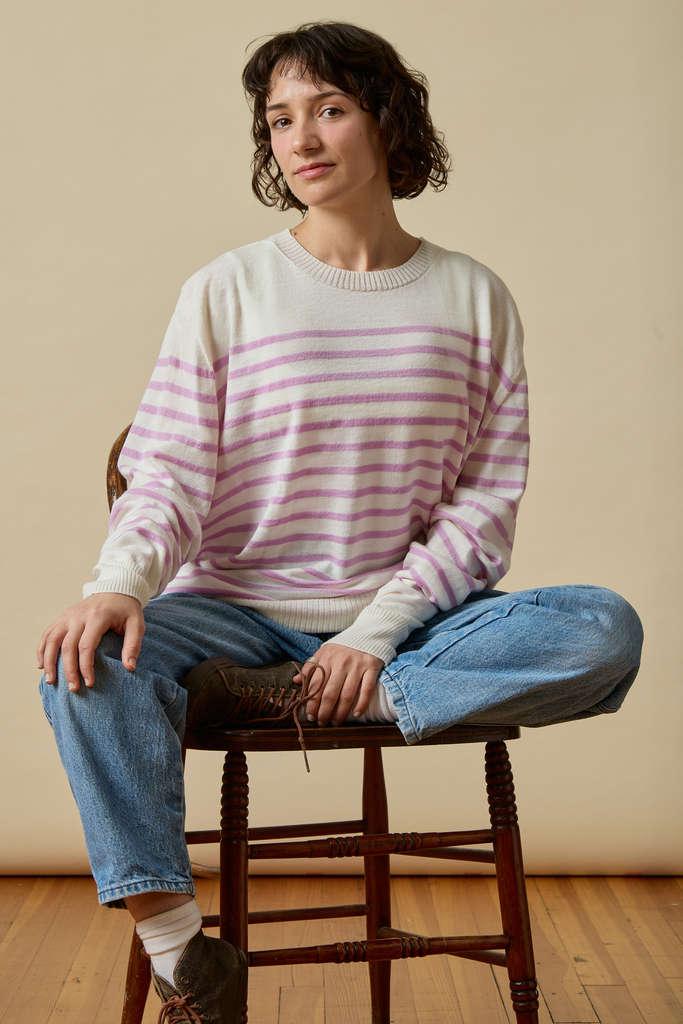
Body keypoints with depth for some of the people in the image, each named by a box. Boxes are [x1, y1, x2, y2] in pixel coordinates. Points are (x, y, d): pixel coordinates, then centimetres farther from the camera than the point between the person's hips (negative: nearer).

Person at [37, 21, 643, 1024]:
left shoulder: (474, 300, 6)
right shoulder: (226, 291, 4)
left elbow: (486, 501, 1)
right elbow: (169, 474, -3)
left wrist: (379, 630, -13)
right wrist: (120, 582, -25)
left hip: (406, 619, 1)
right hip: (239, 609, -1)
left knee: (606, 631, -25)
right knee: (89, 662, -31)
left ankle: (267, 703, -24)